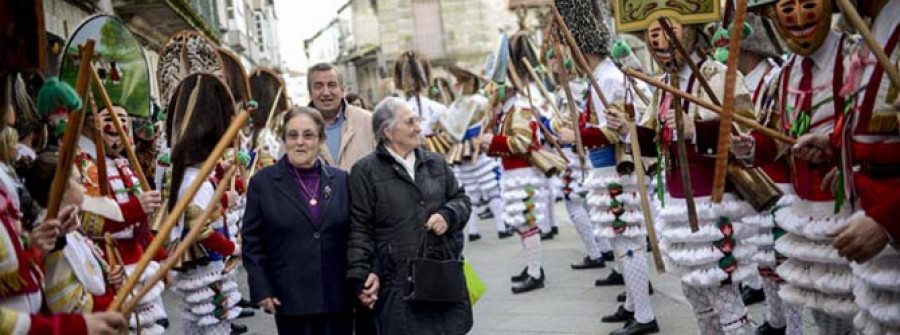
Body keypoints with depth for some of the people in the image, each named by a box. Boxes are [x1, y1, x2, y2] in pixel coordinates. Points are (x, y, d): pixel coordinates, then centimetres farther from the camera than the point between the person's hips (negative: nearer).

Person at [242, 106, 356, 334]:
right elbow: (252, 243, 1)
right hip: (290, 298, -2)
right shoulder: (263, 182, 1)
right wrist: (261, 290, -5)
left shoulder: (341, 180, 7)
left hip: (337, 297, 2)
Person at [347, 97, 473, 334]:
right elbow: (360, 230, -3)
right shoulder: (365, 171, -1)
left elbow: (461, 199, 21)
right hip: (400, 284, -5)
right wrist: (360, 277, -8)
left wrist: (448, 215, -2)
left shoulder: (436, 163, 13)